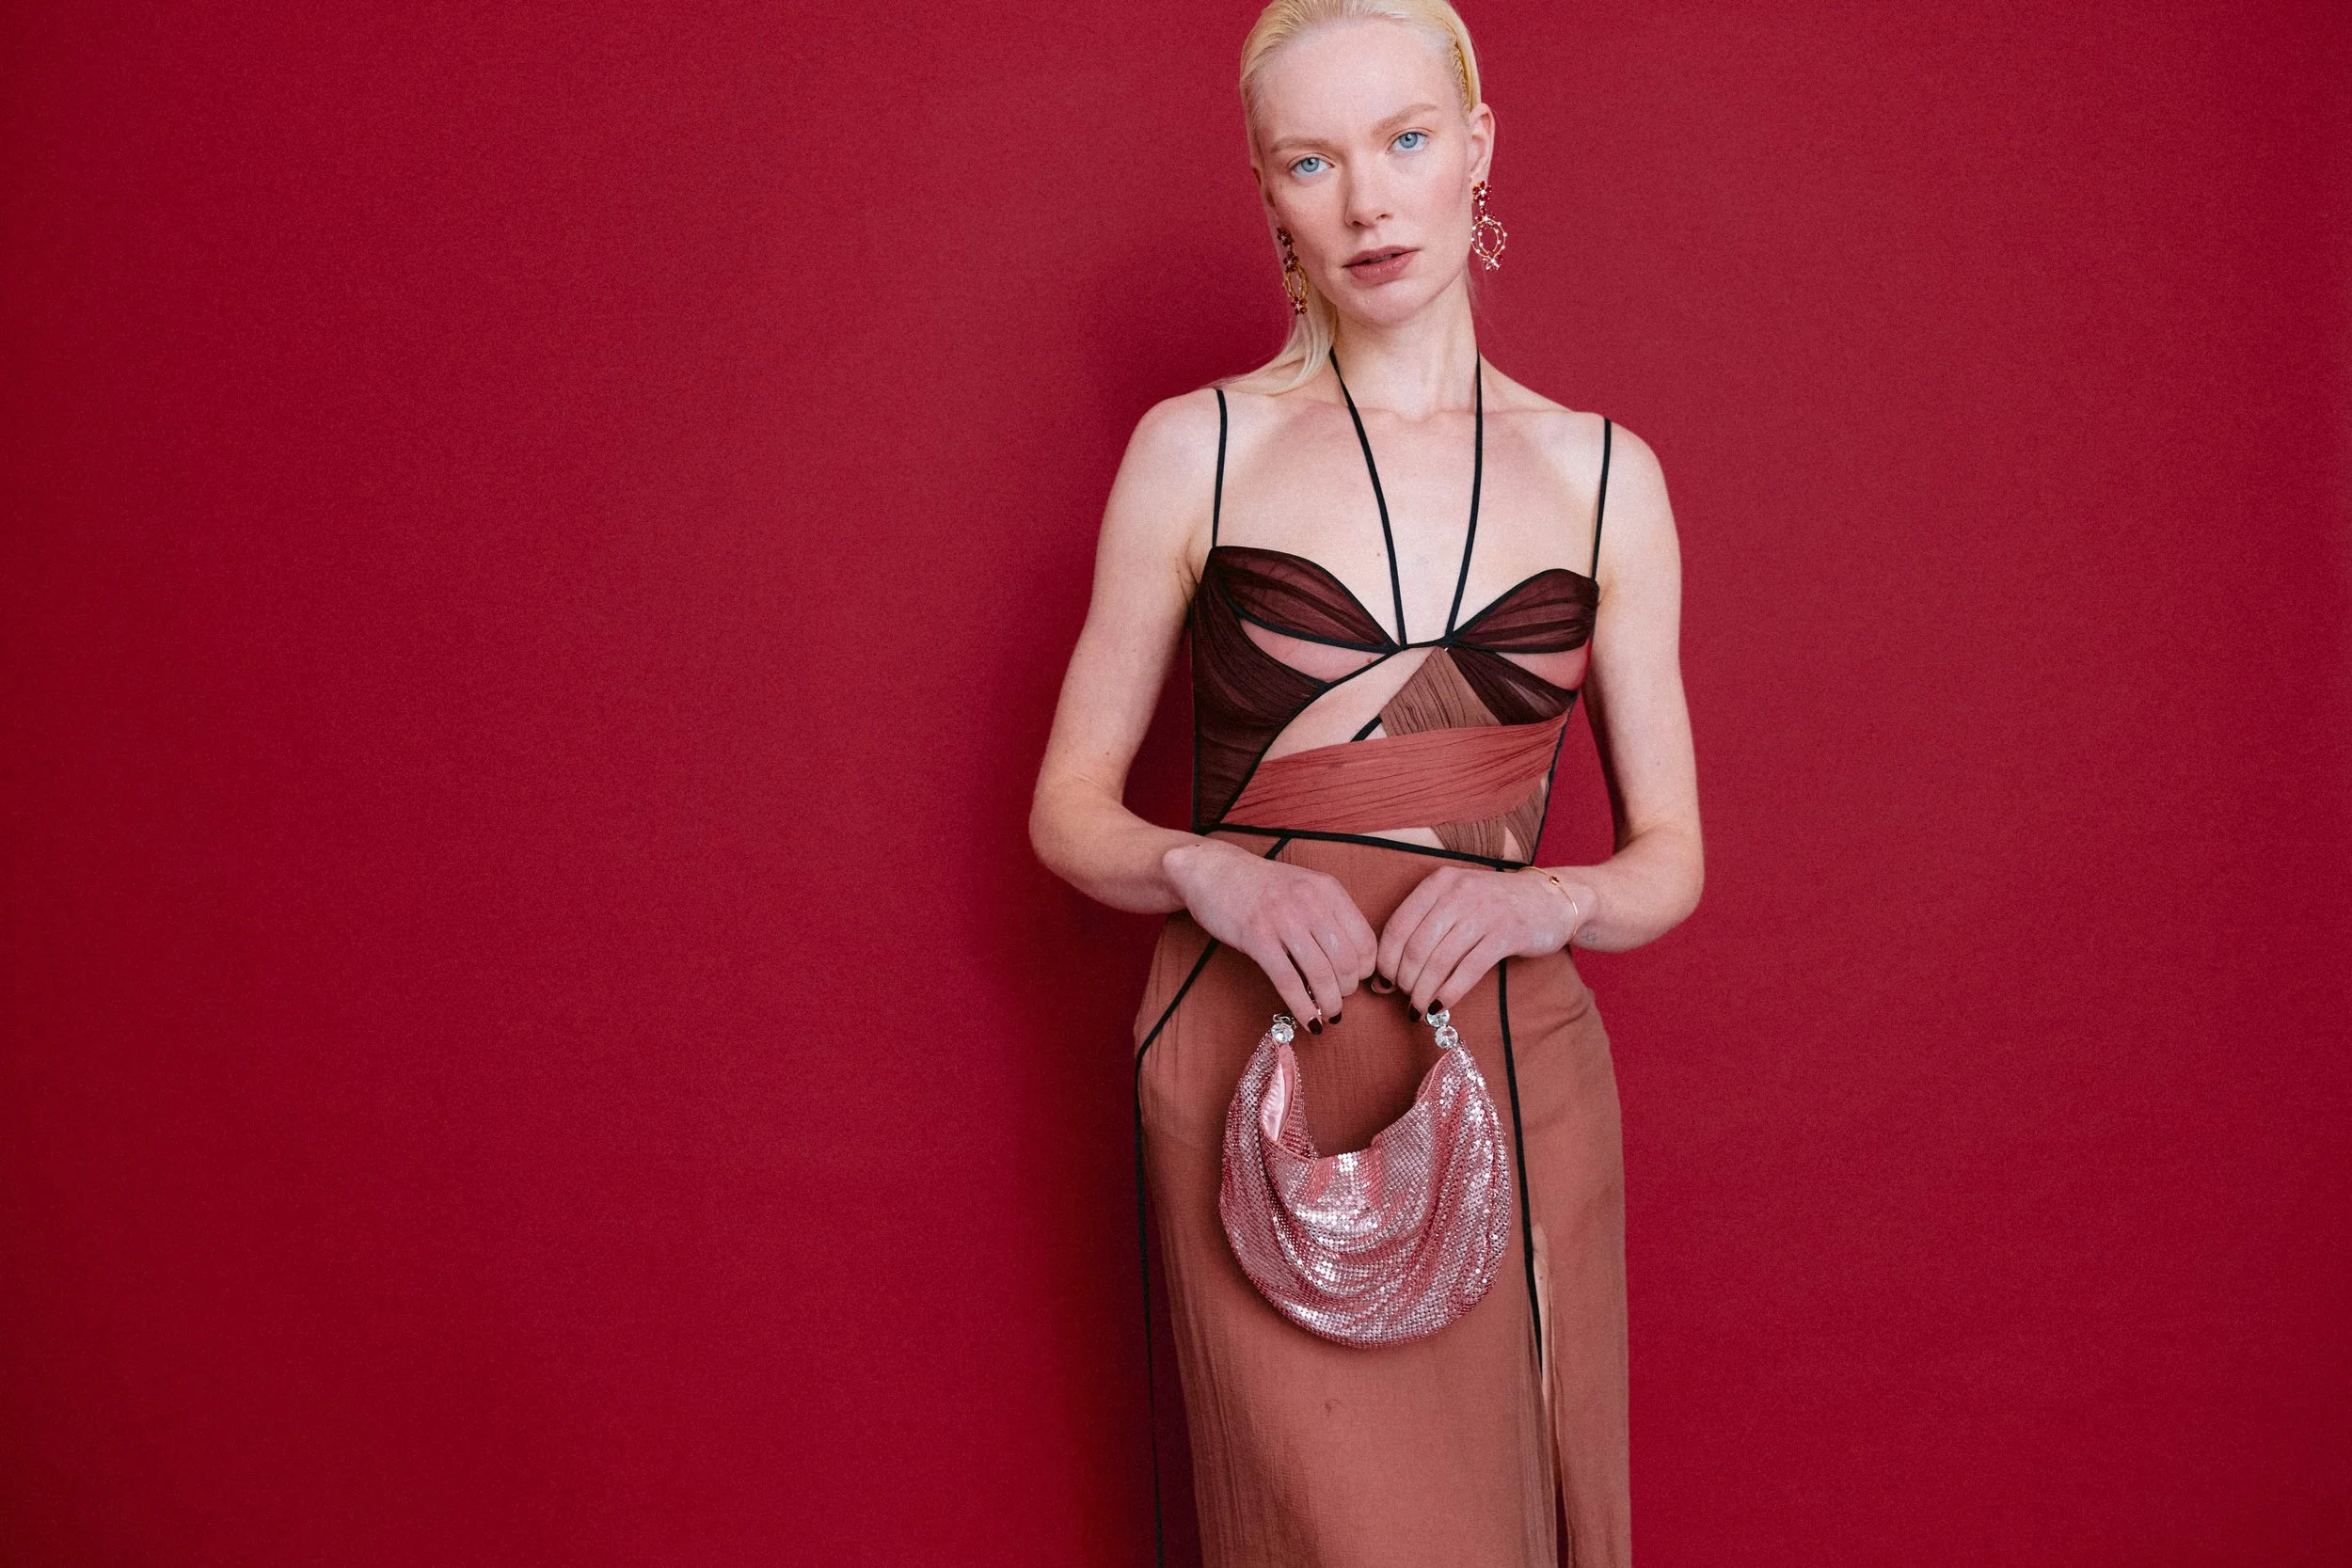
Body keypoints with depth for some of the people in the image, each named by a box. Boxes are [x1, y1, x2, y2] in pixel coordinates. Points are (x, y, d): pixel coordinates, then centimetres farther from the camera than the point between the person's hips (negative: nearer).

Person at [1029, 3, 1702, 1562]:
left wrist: (1546, 898, -13)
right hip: (1254, 1069, -2)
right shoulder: (1197, 448, 1)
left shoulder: (1604, 473, 6)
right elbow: (1069, 808, 4)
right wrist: (1201, 867, -16)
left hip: (1516, 1076, 2)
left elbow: (1669, 858, 8)